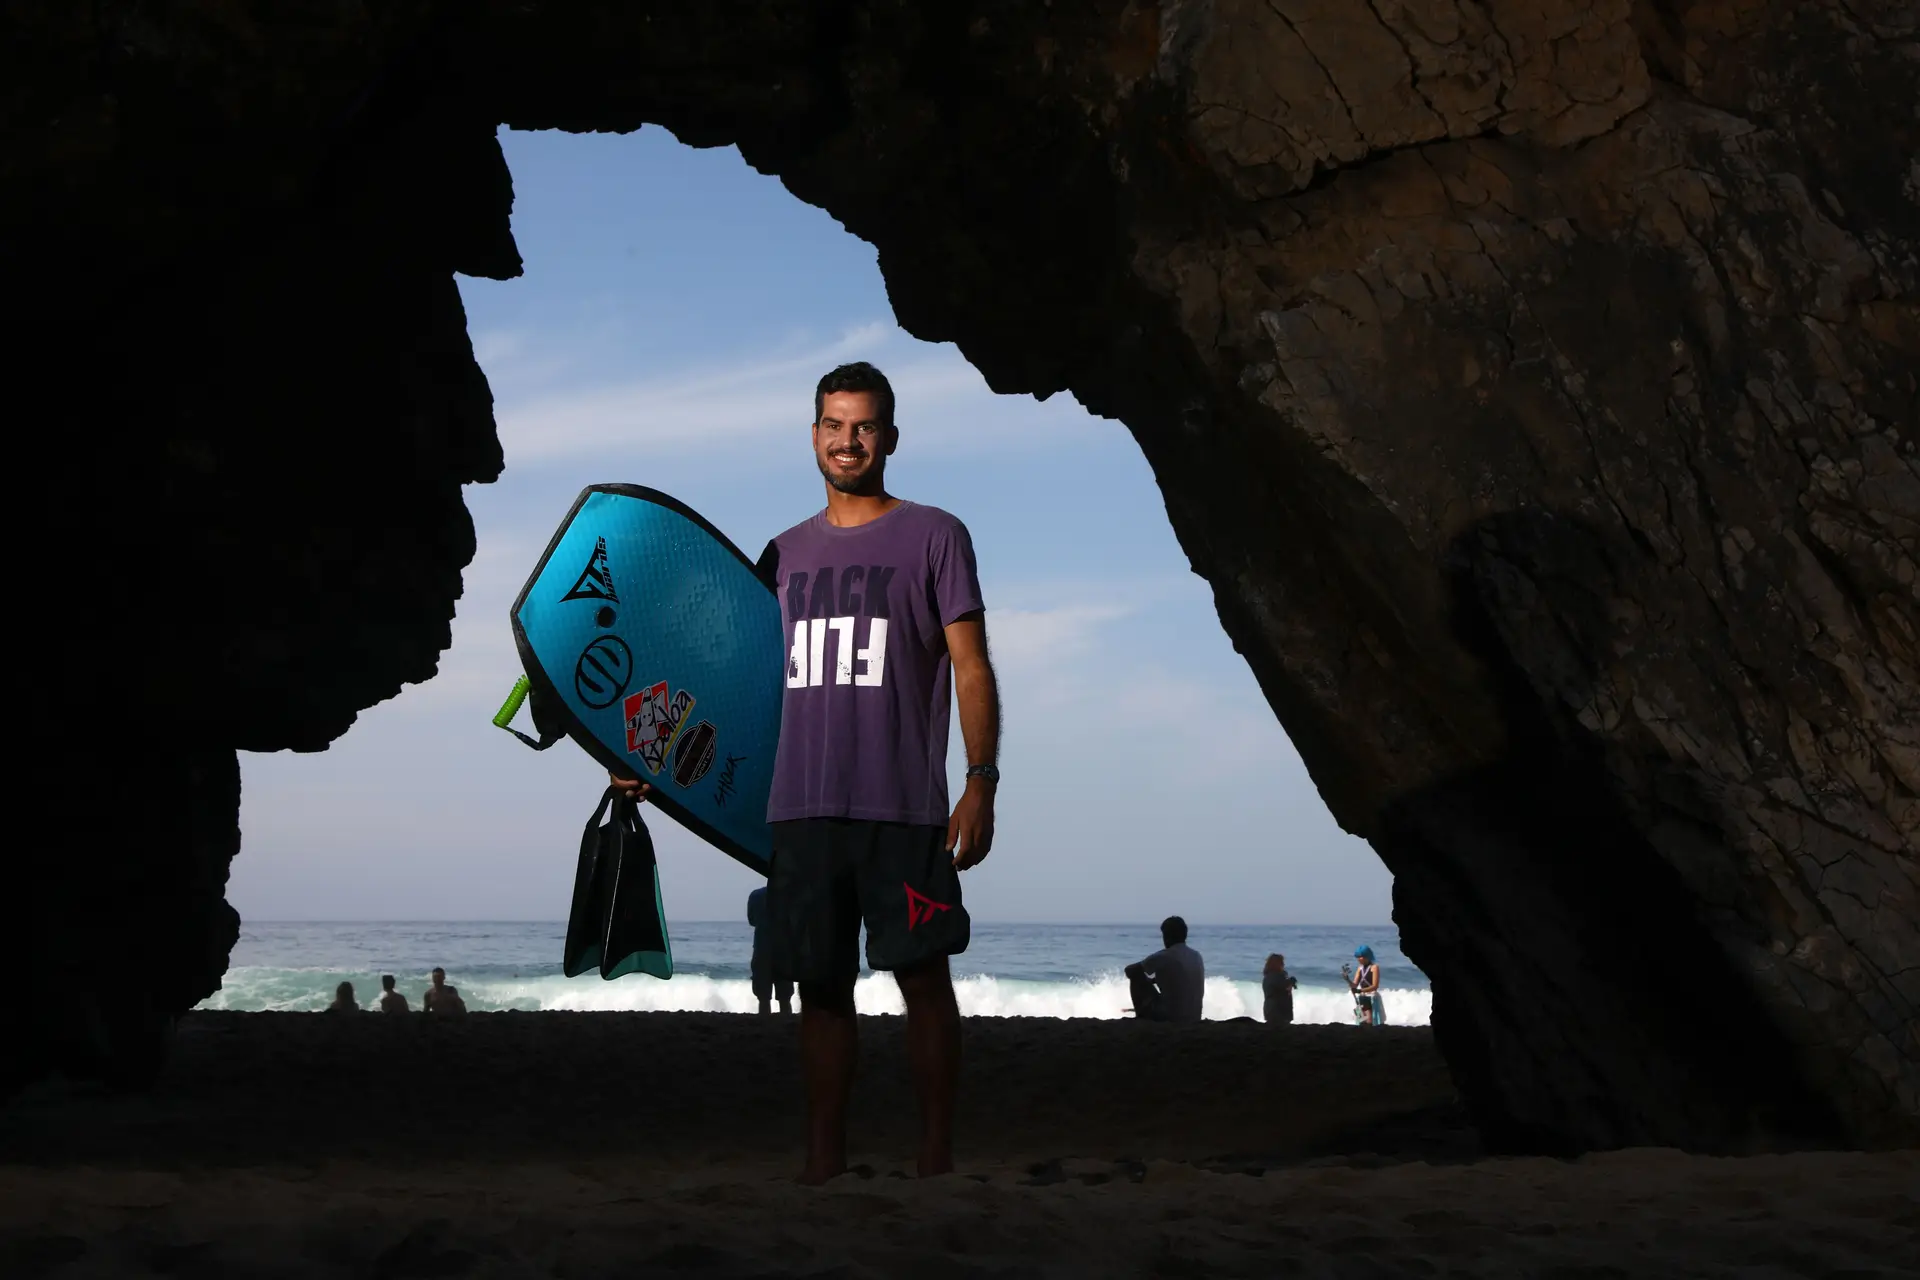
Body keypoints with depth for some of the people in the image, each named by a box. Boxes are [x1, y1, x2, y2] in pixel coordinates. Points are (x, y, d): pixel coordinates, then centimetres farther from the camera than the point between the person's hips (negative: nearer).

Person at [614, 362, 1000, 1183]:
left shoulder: (934, 537, 4)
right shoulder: (787, 553, 16)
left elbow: (971, 669, -2)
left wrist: (981, 783, -11)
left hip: (904, 807, -4)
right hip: (803, 808, 4)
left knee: (923, 977, 0)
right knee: (821, 985, 7)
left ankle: (936, 1157, 8)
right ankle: (824, 1161, 14)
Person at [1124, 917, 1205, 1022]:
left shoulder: (1163, 957, -11)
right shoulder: (1197, 956, 7)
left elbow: (1130, 970, 0)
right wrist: (1152, 980, 31)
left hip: (1170, 1017, -6)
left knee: (1136, 976, 10)